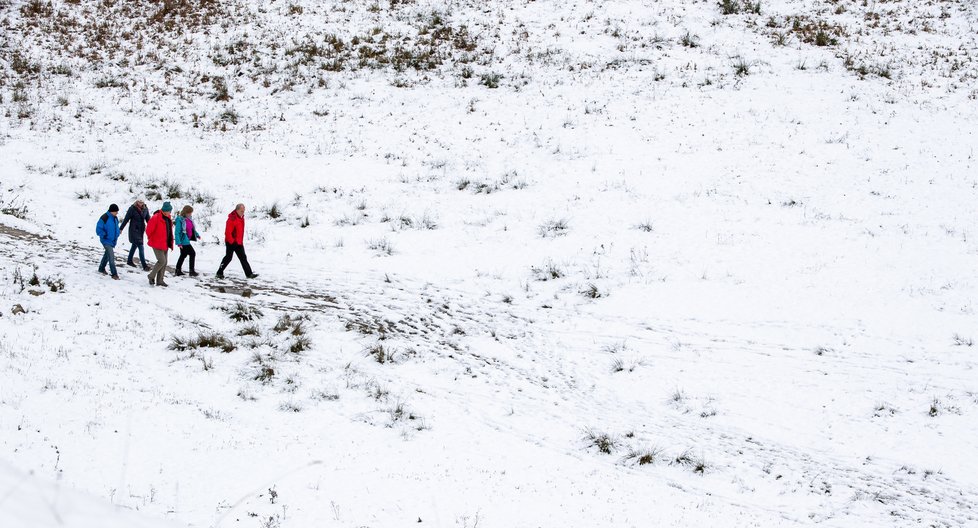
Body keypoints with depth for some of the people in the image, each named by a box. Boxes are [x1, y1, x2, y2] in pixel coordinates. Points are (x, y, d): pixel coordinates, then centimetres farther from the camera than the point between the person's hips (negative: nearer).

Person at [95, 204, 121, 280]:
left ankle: (101, 268, 40)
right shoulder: (104, 218, -20)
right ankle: (114, 274, -11)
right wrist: (104, 236, -19)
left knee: (107, 254, 22)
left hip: (113, 241, 8)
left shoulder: (115, 218, 4)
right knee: (111, 256, -14)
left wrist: (117, 233, 8)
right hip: (107, 241, -8)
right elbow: (98, 229, -17)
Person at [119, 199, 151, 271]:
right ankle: (144, 266, -12)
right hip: (134, 230, -6)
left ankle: (129, 261, 38)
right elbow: (126, 219, -10)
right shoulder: (132, 209, -18)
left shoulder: (145, 209, -4)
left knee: (135, 245, 20)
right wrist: (120, 229, -4)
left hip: (141, 230, 6)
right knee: (140, 247, -12)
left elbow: (148, 219, 7)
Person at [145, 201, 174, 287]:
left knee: (164, 262, 9)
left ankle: (159, 280, 17)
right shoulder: (156, 218, -19)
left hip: (165, 244, 9)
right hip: (157, 244, -9)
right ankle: (151, 276, 3)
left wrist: (170, 243, 17)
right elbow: (149, 227, -18)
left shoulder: (168, 218, 9)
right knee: (162, 261, -14)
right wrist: (149, 237, -3)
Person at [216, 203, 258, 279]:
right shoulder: (232, 219, -20)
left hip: (239, 243, 8)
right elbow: (228, 232, -23)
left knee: (243, 258, 7)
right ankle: (219, 273, 13)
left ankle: (249, 274, 8)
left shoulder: (241, 218, 9)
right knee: (228, 258, 1)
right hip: (231, 243, -8)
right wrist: (232, 242, -20)